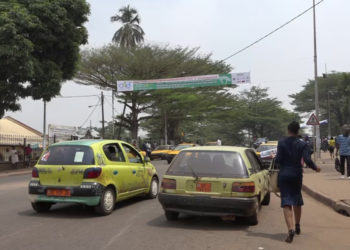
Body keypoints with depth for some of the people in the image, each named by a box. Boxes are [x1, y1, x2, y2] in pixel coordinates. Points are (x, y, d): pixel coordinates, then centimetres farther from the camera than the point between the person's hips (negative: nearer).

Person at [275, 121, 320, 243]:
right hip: (297, 175, 2)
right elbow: (307, 160, -12)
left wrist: (275, 158, 12)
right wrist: (316, 168, 5)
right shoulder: (302, 144, -4)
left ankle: (290, 229, -20)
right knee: (297, 200, 21)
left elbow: (278, 159, -11)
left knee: (286, 202, -4)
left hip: (284, 175, -2)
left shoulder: (281, 143, -5)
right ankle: (297, 226, 36)